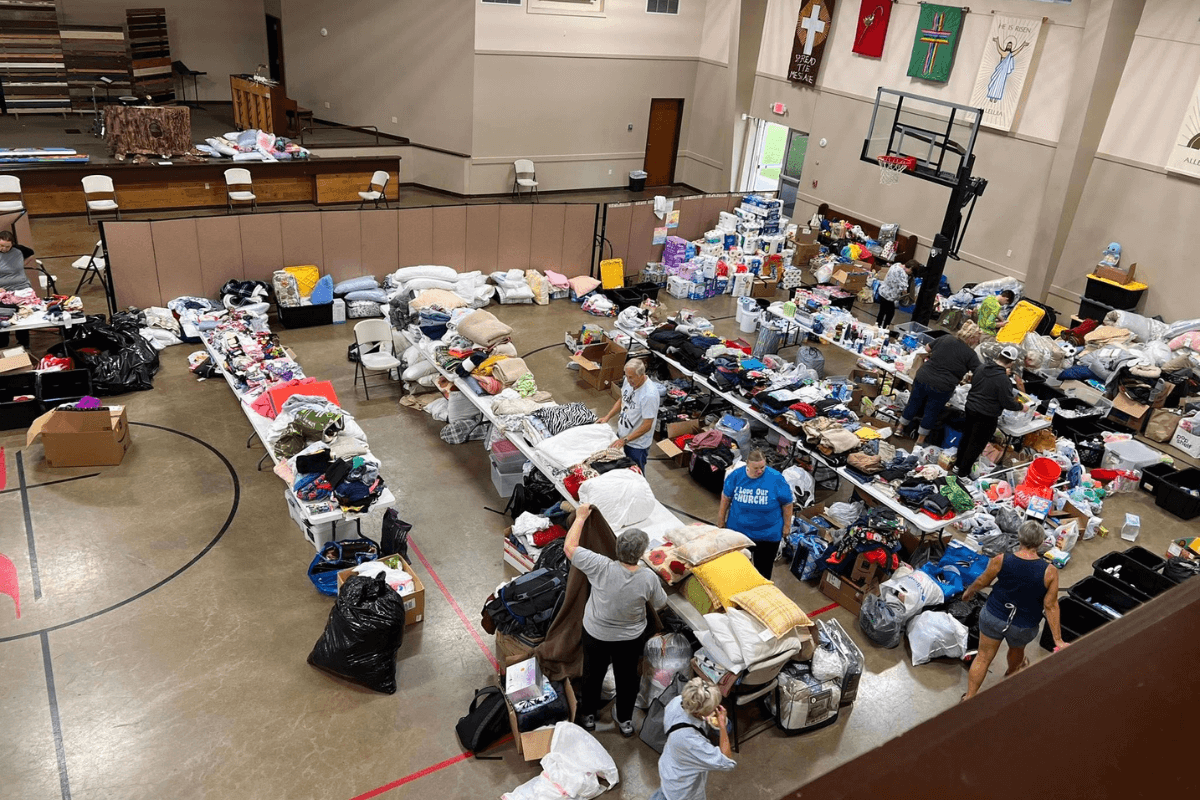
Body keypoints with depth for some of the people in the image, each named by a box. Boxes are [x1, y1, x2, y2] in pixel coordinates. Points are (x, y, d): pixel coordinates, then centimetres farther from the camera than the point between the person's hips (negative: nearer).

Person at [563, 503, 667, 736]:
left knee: (593, 674, 25)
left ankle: (588, 715, 47)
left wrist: (580, 517, -9)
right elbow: (660, 604, -6)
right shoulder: (648, 578, -27)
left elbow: (569, 547, -20)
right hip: (631, 638, 1)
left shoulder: (601, 567, -32)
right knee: (627, 676, 25)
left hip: (596, 635, 0)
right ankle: (625, 719, 45)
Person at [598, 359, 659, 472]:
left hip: (637, 445, -7)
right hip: (621, 434, 7)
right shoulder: (628, 381, -7)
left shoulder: (649, 395, -31)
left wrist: (625, 440, -25)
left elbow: (647, 425, -27)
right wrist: (607, 417, 4)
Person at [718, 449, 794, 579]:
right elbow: (726, 497, 2)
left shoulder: (775, 478, -19)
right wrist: (722, 520, 9)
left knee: (763, 569, 10)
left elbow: (787, 503, -7)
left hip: (768, 534, -2)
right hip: (737, 530, 2)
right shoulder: (736, 475, -13)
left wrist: (787, 525, -1)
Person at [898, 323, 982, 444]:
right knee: (931, 413, 14)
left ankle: (900, 429, 37)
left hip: (922, 379, 3)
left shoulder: (944, 339, -1)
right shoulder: (970, 355, -11)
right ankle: (920, 440, 28)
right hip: (942, 388, -3)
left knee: (913, 405, 20)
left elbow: (928, 349, 14)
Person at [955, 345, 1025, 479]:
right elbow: (1008, 403, -20)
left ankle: (958, 464, 41)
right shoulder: (1003, 381, -26)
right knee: (976, 444, 7)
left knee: (967, 436, 24)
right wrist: (1020, 406, 2)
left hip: (971, 408, 7)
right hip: (986, 417, -7)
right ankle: (963, 473, 18)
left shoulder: (982, 368, -5)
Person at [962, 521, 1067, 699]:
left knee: (983, 657, 16)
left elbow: (982, 582, -5)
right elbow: (1050, 606, -15)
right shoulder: (1049, 572, -22)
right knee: (1017, 650, 34)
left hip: (993, 617, -1)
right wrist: (1058, 640, -5)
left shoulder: (1001, 560, -21)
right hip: (1023, 627, 1)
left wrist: (969, 591, 17)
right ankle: (1011, 672, 65)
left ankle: (969, 697, 24)